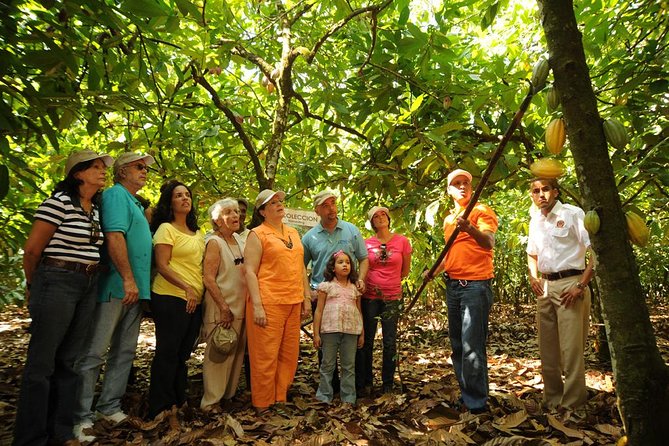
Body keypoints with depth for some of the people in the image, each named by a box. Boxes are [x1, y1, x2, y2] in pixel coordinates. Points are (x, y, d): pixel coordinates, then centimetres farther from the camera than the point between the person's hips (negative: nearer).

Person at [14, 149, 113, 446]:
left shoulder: (97, 207, 10)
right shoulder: (59, 201, -12)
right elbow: (32, 249, -8)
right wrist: (33, 286, 5)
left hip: (88, 287, 7)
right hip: (57, 284, -7)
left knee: (69, 360, 14)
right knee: (42, 362, 3)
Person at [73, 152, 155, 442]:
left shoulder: (135, 203, 21)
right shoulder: (116, 194, -7)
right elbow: (114, 237, -19)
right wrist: (128, 279, -22)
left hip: (135, 289, 9)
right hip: (117, 287, -9)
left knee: (124, 352, 13)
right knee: (95, 353, -1)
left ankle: (109, 408, 24)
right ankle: (81, 418, 8)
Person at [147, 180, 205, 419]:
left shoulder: (198, 233, 16)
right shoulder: (166, 229, -5)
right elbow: (162, 266, -13)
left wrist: (199, 291, 10)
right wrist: (187, 288, -21)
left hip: (195, 301, 7)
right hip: (171, 298, -7)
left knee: (183, 354, 14)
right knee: (168, 353, 0)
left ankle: (179, 402, 26)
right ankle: (160, 407, 12)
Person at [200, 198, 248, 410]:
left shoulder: (239, 240, 10)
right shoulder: (214, 242, -10)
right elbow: (209, 279, -17)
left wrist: (249, 304, 11)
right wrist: (224, 308, -18)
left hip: (240, 307, 7)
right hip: (222, 309, -7)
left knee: (236, 352, 14)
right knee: (218, 354, 1)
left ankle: (228, 394, 29)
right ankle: (211, 401, 15)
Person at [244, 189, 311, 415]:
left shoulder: (293, 233, 16)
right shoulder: (257, 234, -3)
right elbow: (250, 271, -9)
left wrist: (306, 297, 13)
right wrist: (257, 305, -17)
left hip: (293, 302, 6)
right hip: (268, 303, -6)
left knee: (289, 354, 12)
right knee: (266, 356, 2)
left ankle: (280, 399, 28)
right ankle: (262, 404, 19)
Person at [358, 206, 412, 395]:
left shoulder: (402, 241, -2)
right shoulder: (366, 243, 0)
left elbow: (405, 271, 8)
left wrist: (389, 282, 8)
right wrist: (369, 283, 3)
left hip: (392, 297, 0)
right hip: (370, 296, 1)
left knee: (390, 342, 6)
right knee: (367, 341, 7)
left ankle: (388, 384, 22)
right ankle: (365, 382, 23)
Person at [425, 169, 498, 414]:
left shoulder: (481, 211, -4)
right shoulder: (448, 219, 17)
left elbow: (489, 242, -22)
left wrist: (471, 229, -41)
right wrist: (434, 271, 12)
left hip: (476, 285, -8)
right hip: (453, 286, 8)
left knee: (472, 346, -7)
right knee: (457, 345, 13)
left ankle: (476, 402, 5)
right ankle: (466, 394, 26)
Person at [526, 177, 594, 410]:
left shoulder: (573, 214, -6)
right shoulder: (535, 220, 14)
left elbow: (596, 250, -11)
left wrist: (581, 285, -15)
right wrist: (533, 278, 11)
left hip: (569, 285, -6)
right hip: (545, 287, 7)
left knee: (571, 349, -5)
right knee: (548, 348, 12)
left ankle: (571, 404, 7)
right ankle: (551, 401, 25)